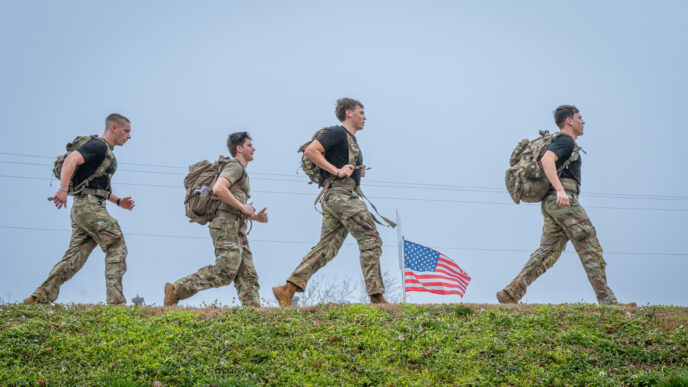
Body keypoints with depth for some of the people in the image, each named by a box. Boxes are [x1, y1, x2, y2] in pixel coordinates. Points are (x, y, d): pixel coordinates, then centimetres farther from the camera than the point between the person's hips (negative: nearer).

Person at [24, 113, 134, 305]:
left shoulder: (107, 153, 26)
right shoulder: (98, 146, -6)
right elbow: (71, 159, -22)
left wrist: (119, 201, 22)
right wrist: (63, 189, -33)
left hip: (81, 210, 10)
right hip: (89, 205, -10)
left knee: (76, 255, 4)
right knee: (117, 247, -8)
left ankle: (41, 296, -2)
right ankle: (116, 300, -12)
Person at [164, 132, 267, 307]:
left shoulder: (241, 172, 29)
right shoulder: (235, 167, -2)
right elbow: (218, 189, -21)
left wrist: (255, 217, 16)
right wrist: (243, 207, -14)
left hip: (236, 230, 10)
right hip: (226, 225, -10)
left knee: (248, 276, 0)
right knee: (225, 272, -18)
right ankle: (177, 289, -15)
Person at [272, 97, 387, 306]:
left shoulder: (350, 140, 27)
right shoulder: (337, 133, -3)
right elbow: (311, 151, -16)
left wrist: (356, 171, 19)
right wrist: (337, 171, -18)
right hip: (340, 193, -10)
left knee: (326, 248, 2)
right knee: (370, 240, -10)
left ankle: (288, 289, -5)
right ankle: (376, 296, -13)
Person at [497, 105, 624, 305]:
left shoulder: (561, 142, 28)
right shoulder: (566, 140, -4)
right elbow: (546, 160, -21)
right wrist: (560, 190, -29)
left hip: (552, 204, 10)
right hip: (564, 201, -10)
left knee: (548, 252, 2)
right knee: (590, 247, -7)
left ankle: (511, 293, -8)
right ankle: (606, 300, -8)